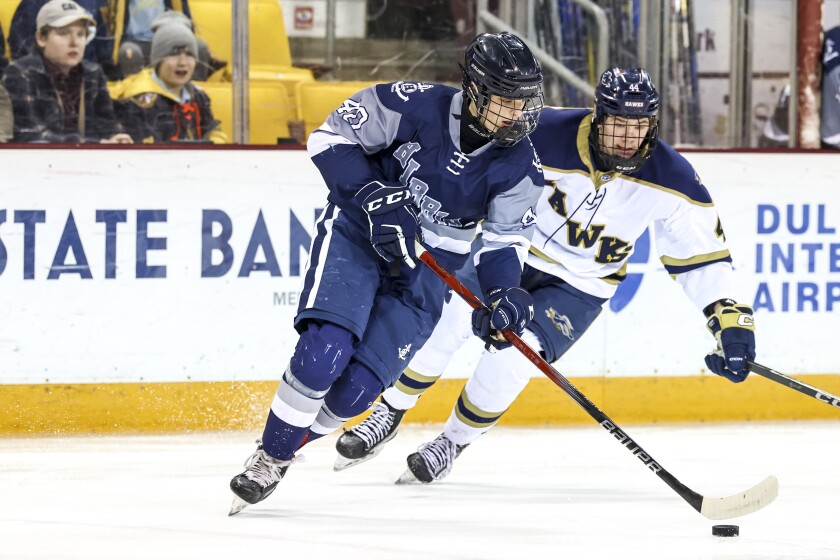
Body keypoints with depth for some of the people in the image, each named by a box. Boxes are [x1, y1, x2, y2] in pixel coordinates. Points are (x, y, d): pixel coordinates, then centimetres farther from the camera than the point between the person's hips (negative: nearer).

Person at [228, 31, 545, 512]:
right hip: (358, 232, -3)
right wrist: (372, 195, -25)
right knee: (325, 350, -24)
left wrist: (505, 292, -22)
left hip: (426, 270, 3)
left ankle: (283, 453, 17)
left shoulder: (520, 167, -12)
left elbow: (506, 239, -2)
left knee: (356, 388, -9)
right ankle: (270, 456, -6)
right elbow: (332, 136, -12)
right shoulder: (415, 106, -20)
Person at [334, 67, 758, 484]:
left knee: (514, 353, -23)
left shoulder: (669, 178, -17)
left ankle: (453, 444, 1)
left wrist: (731, 317, -15)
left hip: (579, 288, 0)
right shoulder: (544, 137, -24)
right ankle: (388, 416, 0)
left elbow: (702, 251, -8)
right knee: (447, 314, -23)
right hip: (511, 250, 0)